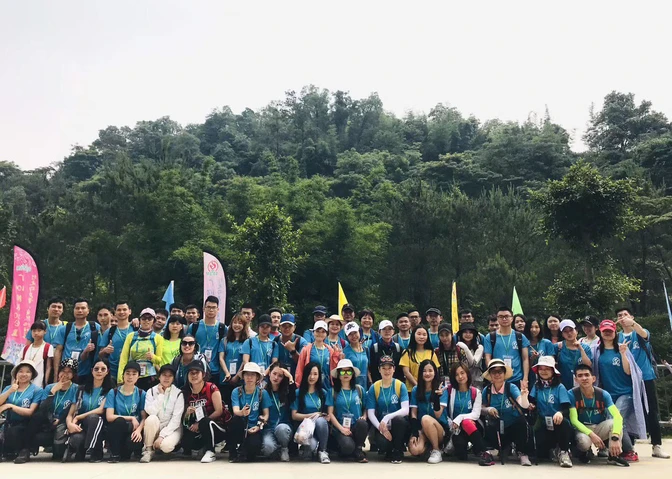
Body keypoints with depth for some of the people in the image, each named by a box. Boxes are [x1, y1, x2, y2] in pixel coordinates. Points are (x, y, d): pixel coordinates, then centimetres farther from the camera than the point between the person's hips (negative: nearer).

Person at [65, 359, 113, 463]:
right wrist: (70, 424, -17)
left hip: (97, 428, -1)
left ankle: (92, 452, -26)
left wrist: (78, 417, -11)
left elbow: (101, 410, -11)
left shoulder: (109, 390, 3)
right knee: (77, 438, -37)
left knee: (93, 417, -36)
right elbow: (70, 413, 5)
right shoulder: (82, 389, 10)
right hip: (81, 427, 1)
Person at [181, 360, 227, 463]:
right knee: (186, 442, -25)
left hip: (218, 427, -4)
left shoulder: (211, 388, -11)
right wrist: (187, 413, -17)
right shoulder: (186, 392, 3)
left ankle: (210, 452, -17)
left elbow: (219, 411, -15)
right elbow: (185, 420, 7)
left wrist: (199, 424, -18)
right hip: (198, 430, 4)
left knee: (205, 422, -36)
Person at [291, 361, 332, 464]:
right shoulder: (298, 393, 4)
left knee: (320, 420, -35)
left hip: (321, 428, 2)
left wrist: (318, 416, -14)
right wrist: (312, 415, -10)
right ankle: (305, 449, 2)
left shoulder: (325, 393, 9)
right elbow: (294, 416, -1)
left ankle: (322, 451, -13)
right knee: (311, 446, -36)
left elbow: (329, 415, 4)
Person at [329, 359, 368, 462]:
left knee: (362, 423, -34)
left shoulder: (359, 389, 12)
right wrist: (341, 428, -12)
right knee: (348, 447, -33)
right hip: (340, 427, -2)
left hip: (357, 427, 3)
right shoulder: (333, 391, 4)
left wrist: (364, 417, -6)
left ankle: (358, 450, -9)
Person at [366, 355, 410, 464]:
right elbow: (370, 413, -4)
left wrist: (387, 417, -29)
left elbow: (405, 410, -15)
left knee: (399, 419, -35)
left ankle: (397, 451, -8)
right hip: (380, 424, 0)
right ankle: (389, 452, 8)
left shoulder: (400, 386, -3)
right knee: (382, 443, -32)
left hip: (398, 425, 0)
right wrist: (381, 428, -20)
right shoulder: (374, 388, 0)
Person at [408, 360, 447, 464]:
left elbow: (438, 415, -15)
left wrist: (437, 396, -30)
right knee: (415, 450, -30)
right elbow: (413, 413, -1)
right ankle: (428, 445, 6)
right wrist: (414, 433, -15)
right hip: (421, 428, 2)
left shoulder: (441, 389, -6)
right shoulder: (415, 390, 2)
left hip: (440, 428, -2)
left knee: (425, 418, -36)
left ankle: (437, 450, -15)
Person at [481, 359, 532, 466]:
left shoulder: (511, 387, -15)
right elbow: (481, 409, 4)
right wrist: (488, 410, -18)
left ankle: (522, 454, -12)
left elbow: (524, 405, -30)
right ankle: (498, 449, 11)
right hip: (496, 430, 2)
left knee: (521, 420, -34)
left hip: (514, 428, -2)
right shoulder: (487, 391, -6)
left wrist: (524, 396, -52)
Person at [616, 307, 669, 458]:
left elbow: (644, 334, -27)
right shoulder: (618, 337, 7)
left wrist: (633, 323, -47)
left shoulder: (640, 333, 0)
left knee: (651, 412, 1)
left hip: (645, 377, -2)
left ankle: (657, 446, 8)